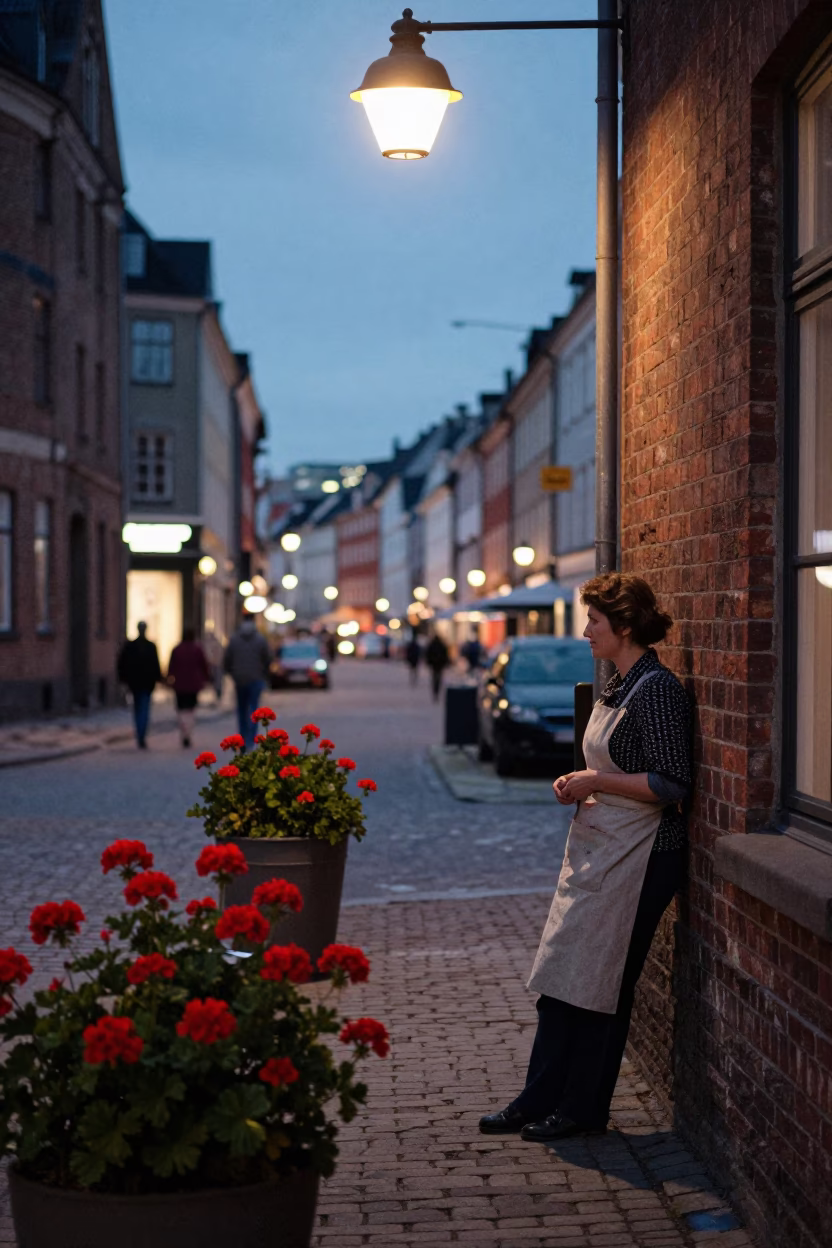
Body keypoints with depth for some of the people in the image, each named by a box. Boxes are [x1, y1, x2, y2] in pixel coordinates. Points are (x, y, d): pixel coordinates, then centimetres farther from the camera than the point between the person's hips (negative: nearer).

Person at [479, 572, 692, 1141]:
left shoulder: (657, 690, -17)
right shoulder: (619, 685, 12)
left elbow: (671, 785, -21)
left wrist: (595, 782, -16)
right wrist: (579, 784, 6)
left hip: (637, 858, -9)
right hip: (595, 850, 9)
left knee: (598, 984, 1)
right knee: (562, 978, 11)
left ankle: (582, 1107, 15)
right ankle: (540, 1100, 20)